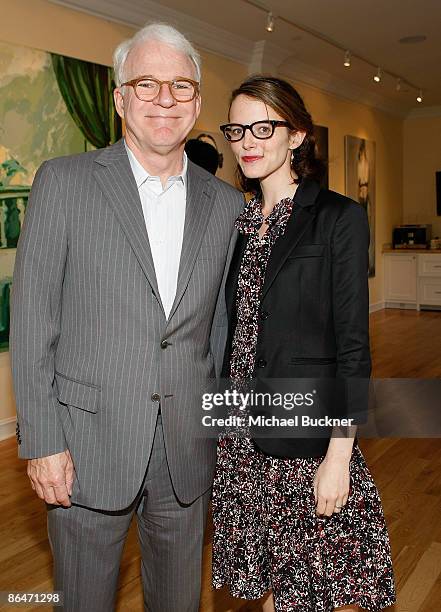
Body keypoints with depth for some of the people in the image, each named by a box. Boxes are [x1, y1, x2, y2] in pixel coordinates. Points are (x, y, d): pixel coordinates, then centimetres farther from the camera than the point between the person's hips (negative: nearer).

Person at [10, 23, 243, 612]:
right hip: (88, 446, -2)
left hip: (189, 451, 3)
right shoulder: (64, 181, -5)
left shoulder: (227, 203, 4)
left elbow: (223, 325, 9)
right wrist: (41, 440, -10)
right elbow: (31, 319, -7)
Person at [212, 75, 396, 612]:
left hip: (309, 434, -5)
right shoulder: (236, 221, 7)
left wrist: (339, 455, -15)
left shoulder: (340, 218, -9)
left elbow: (353, 348, -12)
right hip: (242, 435, 5)